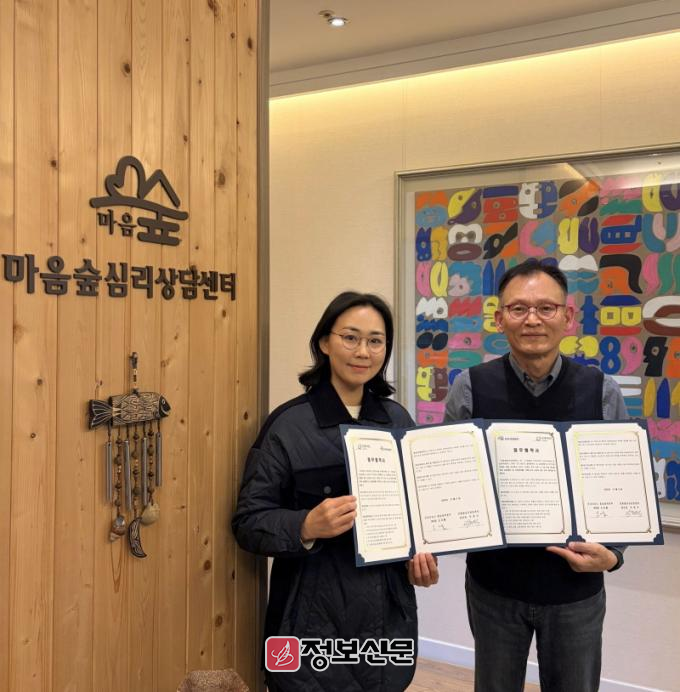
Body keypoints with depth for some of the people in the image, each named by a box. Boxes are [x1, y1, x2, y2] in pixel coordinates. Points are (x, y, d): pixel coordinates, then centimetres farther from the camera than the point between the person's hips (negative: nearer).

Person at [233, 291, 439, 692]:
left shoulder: (398, 420, 4)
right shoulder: (288, 425, -12)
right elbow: (248, 522, -12)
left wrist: (423, 554, -2)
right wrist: (307, 526, -28)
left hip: (390, 617, 5)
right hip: (315, 623, -4)